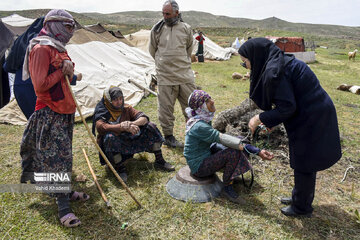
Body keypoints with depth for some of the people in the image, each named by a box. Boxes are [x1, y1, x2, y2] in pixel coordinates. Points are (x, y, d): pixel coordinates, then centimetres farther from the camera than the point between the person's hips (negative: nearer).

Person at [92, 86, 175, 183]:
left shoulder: (126, 108, 1)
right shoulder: (101, 112, -11)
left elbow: (144, 117, -10)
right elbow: (100, 127, -33)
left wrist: (133, 123, -34)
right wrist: (123, 127, -45)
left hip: (129, 140, 4)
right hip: (112, 148, -4)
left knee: (150, 127, -9)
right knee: (110, 137, -38)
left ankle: (159, 161, -3)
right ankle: (120, 169, -21)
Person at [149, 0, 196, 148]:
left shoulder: (186, 29, 4)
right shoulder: (157, 29, 2)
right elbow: (152, 50, 14)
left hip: (185, 75, 2)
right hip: (165, 76, -1)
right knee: (166, 108, 3)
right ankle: (168, 137, 19)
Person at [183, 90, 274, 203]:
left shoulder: (205, 119, 0)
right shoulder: (199, 126, -29)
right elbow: (224, 139, -34)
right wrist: (257, 151, -35)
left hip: (206, 154, 9)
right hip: (198, 166, -9)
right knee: (234, 152, -24)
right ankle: (227, 188, -8)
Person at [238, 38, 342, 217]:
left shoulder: (273, 71, -24)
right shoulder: (280, 62, 7)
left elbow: (287, 108, -22)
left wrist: (260, 118, -12)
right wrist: (268, 118, 12)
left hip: (310, 121, -10)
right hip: (315, 114, 10)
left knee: (303, 165, 8)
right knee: (304, 162, 22)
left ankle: (302, 207, 28)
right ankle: (300, 197, 42)